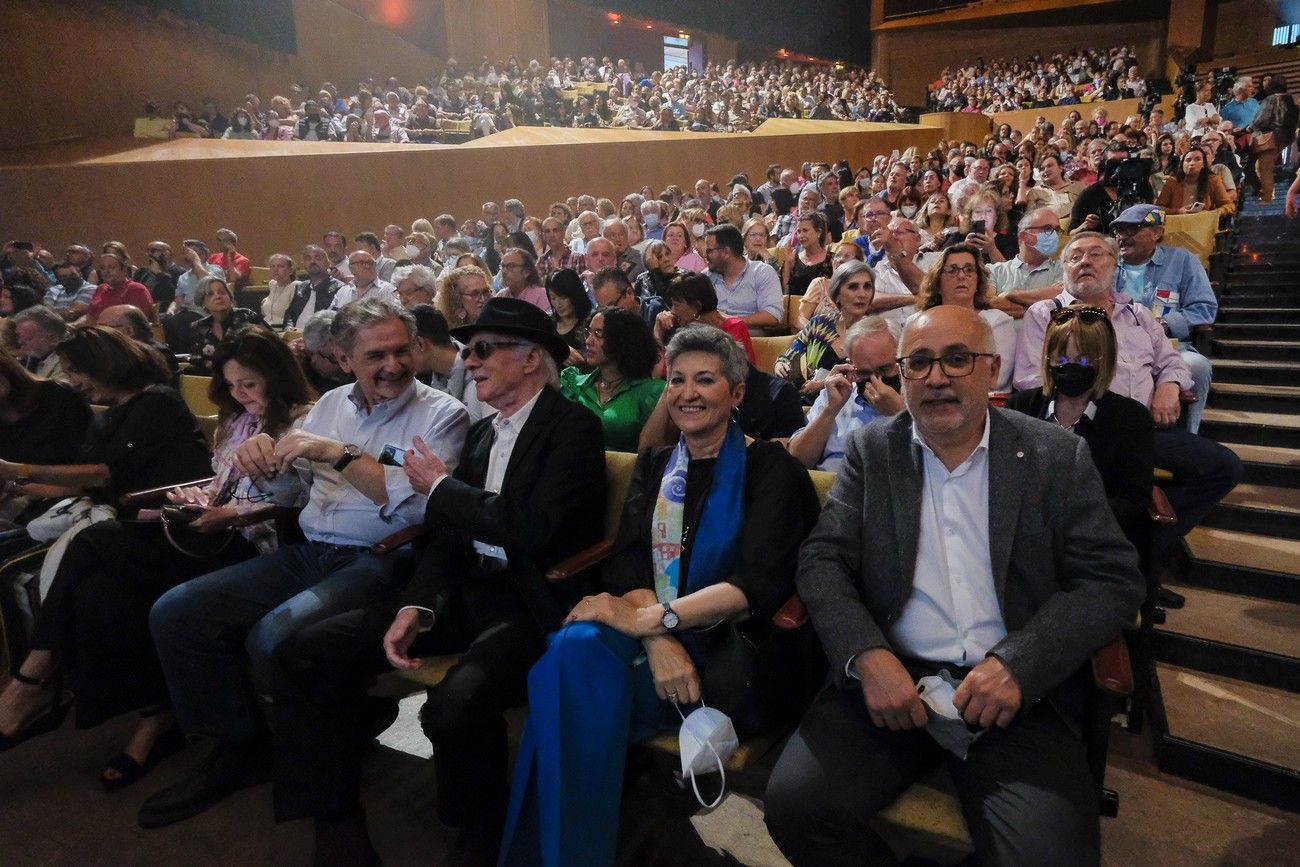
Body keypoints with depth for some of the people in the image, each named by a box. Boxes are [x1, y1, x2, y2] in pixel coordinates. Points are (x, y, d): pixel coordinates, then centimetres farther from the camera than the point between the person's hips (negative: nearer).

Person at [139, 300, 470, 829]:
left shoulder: (441, 414, -5)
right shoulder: (332, 403, 13)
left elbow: (419, 505, -18)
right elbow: (284, 486, 18)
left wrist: (341, 454, -19)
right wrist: (262, 452, -5)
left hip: (376, 562, -7)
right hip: (306, 551, 7)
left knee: (273, 637, -29)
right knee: (174, 613, -3)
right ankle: (240, 744, 11)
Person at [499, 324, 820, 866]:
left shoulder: (769, 468, 4)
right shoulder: (652, 466, 17)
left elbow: (758, 584, -10)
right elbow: (626, 562, 3)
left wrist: (651, 617, -19)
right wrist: (659, 640, -17)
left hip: (728, 651, -4)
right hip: (650, 635, 4)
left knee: (577, 680, -30)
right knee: (575, 649, -31)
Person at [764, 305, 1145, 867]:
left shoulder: (1058, 456, 5)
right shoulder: (872, 451, 8)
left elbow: (1112, 580, 1)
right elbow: (821, 561, 2)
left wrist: (1018, 666, -14)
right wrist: (866, 655, -16)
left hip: (1019, 694, 0)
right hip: (887, 677, 1)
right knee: (794, 804, -20)